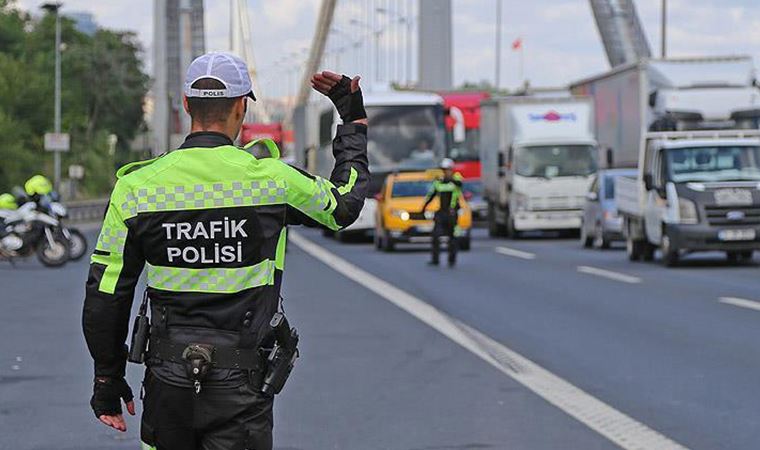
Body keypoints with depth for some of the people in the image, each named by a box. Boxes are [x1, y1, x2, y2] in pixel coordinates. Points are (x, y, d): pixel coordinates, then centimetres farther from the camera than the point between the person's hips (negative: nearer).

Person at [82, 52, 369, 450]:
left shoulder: (137, 186, -3)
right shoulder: (270, 180, -8)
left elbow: (105, 296, 0)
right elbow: (344, 204, 14)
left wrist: (108, 380, 12)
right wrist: (354, 120, 26)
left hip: (166, 383, 2)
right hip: (240, 386, -2)